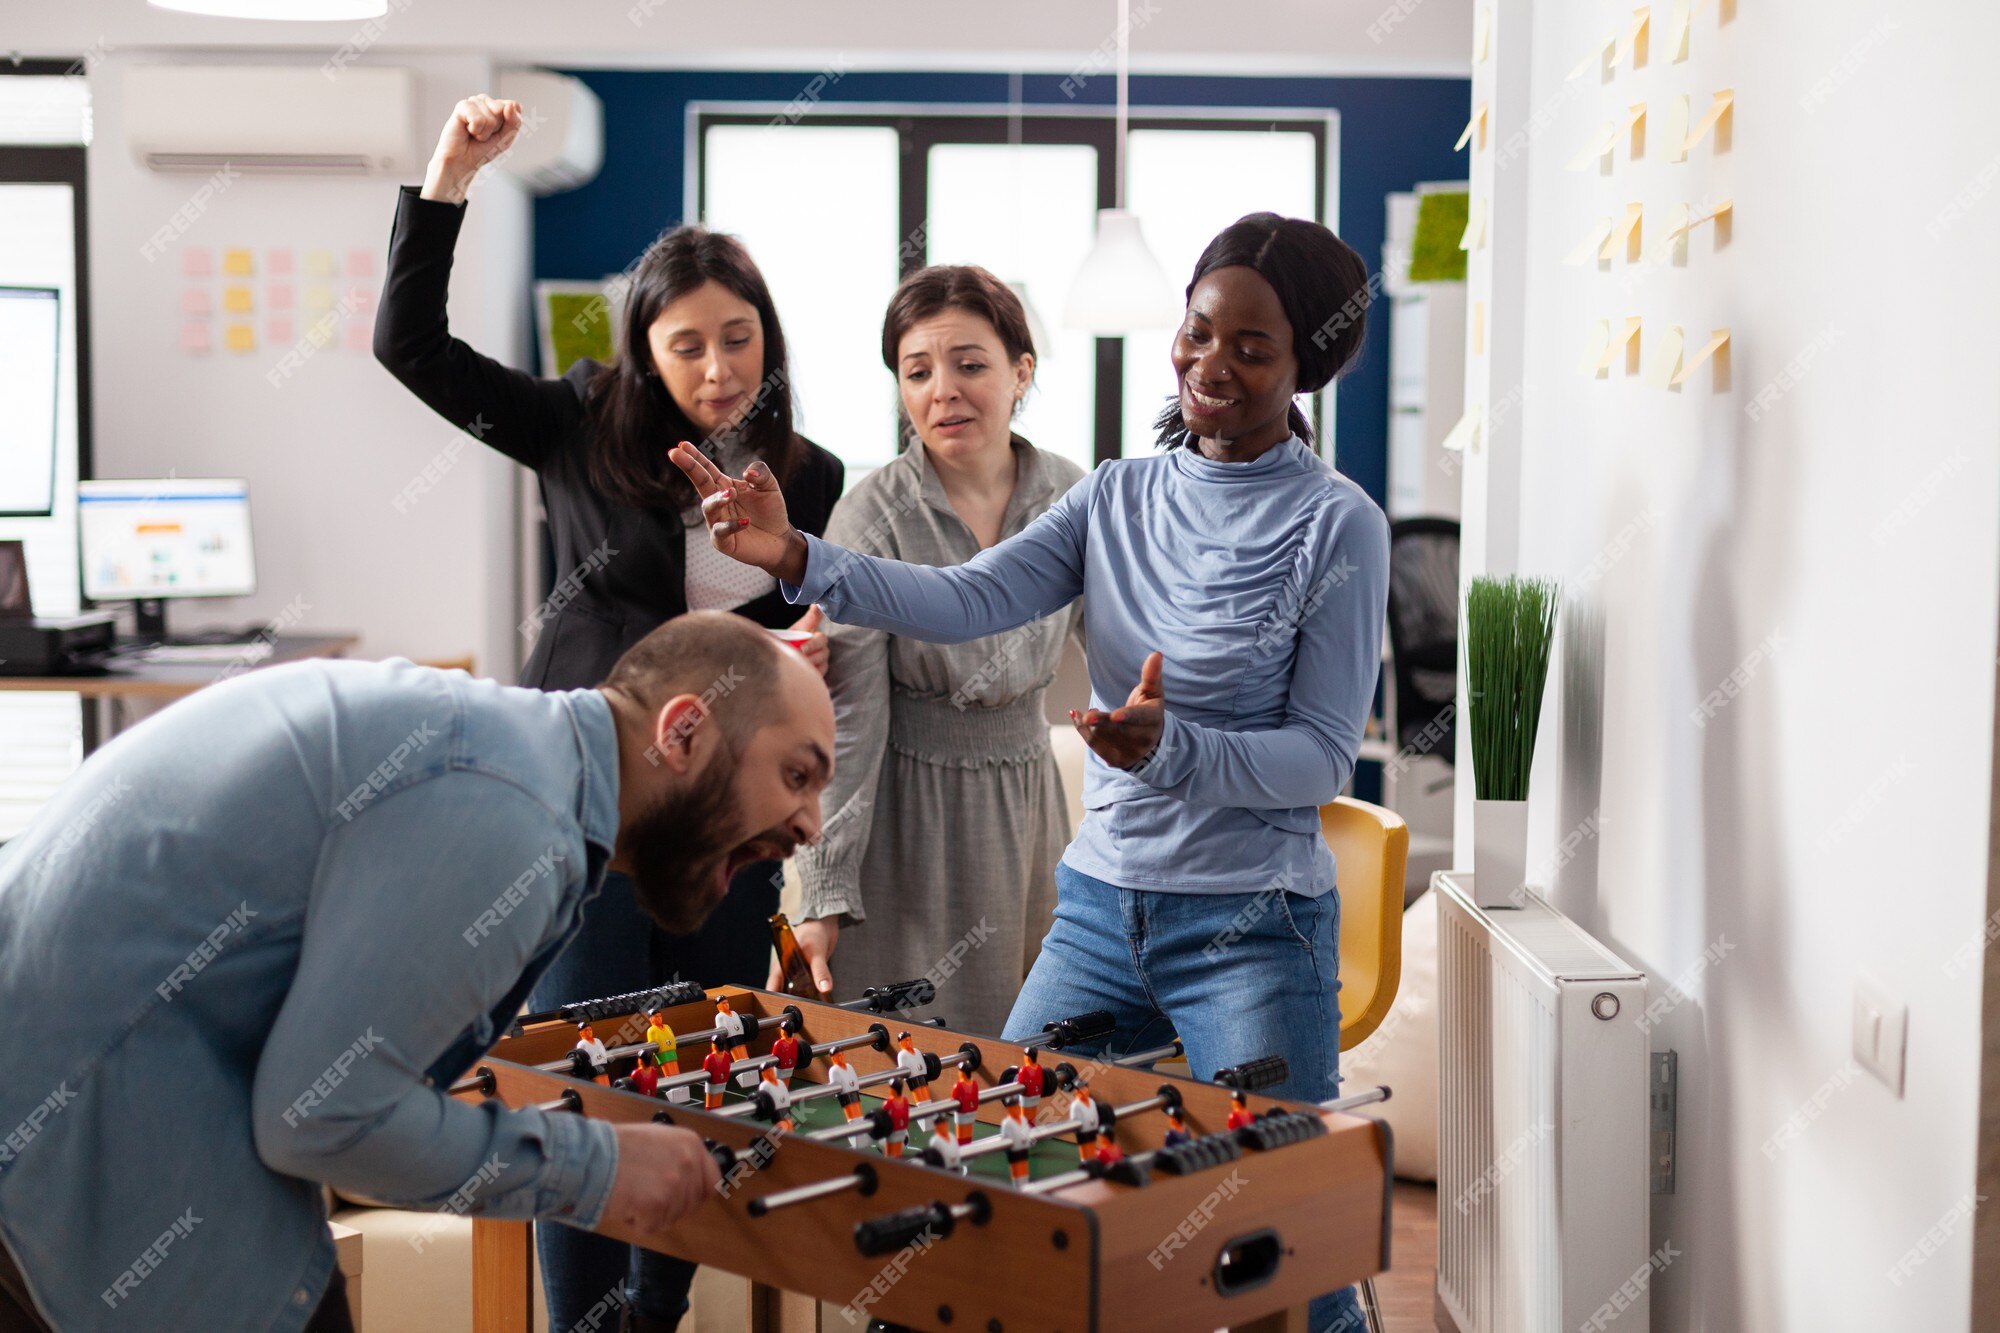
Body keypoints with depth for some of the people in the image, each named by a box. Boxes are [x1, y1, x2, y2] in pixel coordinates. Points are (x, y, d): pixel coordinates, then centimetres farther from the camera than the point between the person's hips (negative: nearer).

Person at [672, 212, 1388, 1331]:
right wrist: (799, 559, -20)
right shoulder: (1121, 496, 7)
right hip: (1102, 905, 5)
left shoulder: (1337, 525, -7)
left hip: (1254, 930, -5)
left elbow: (1324, 754, -8)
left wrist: (1169, 749, -25)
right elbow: (969, 601, -6)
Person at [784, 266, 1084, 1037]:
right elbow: (847, 719, -13)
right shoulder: (873, 518, -13)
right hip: (912, 811, -4)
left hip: (1029, 797, 4)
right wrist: (824, 899, -16)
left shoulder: (1074, 499, -1)